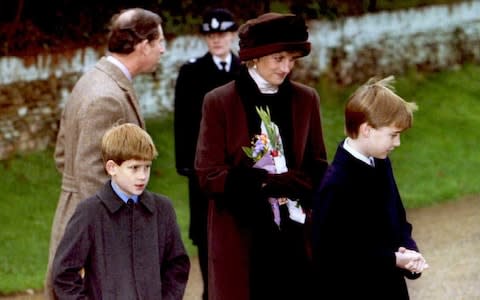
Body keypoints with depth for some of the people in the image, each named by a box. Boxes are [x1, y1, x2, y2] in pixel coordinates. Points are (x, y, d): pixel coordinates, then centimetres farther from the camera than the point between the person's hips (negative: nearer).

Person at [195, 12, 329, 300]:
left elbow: (318, 169, 9)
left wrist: (270, 182, -11)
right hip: (240, 238, -3)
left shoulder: (306, 100, 8)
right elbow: (209, 175, -5)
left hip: (293, 236, 3)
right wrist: (268, 183, -15)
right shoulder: (220, 102, -1)